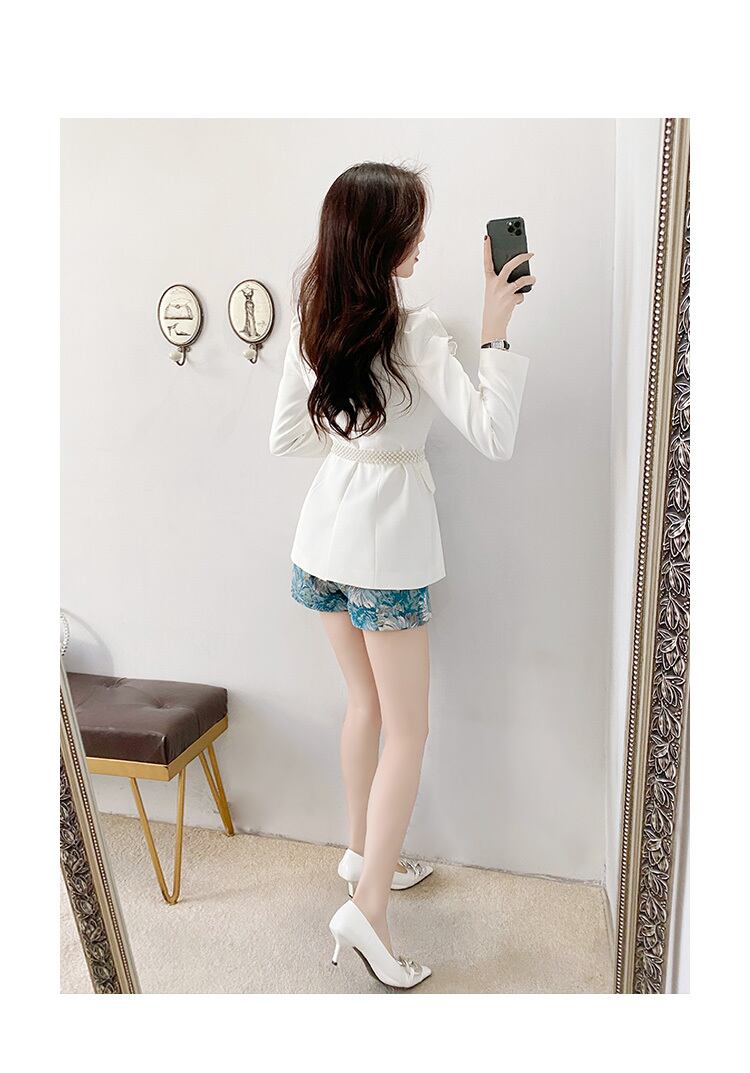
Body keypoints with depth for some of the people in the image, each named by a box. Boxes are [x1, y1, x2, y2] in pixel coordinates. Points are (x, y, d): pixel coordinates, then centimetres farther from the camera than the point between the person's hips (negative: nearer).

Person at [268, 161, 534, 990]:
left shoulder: (311, 325, 4)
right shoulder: (414, 332, -17)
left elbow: (284, 438, 10)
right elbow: (494, 438, -21)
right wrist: (496, 331, -16)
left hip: (324, 536, 7)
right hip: (384, 545, -7)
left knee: (365, 702, 22)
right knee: (407, 731, 5)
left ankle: (363, 851, 38)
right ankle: (368, 909, 8)